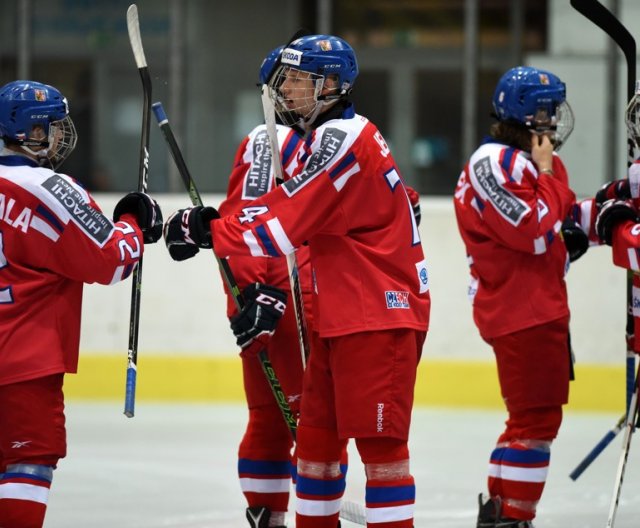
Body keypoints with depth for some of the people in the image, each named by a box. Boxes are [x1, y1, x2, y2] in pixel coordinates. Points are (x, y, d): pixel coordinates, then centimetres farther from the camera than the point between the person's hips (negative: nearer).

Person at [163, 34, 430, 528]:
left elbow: (287, 226, -19)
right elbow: (287, 209, 14)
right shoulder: (324, 137, 16)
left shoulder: (344, 140, -16)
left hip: (380, 313, -10)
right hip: (340, 316, 10)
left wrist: (207, 231, -13)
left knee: (378, 440, -11)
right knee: (316, 433, 14)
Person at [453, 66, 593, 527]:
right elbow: (534, 232, -24)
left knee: (539, 415, 16)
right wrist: (545, 173, -15)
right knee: (537, 418, -10)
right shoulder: (495, 164, -16)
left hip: (542, 306, 10)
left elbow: (565, 223, 19)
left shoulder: (538, 160, 16)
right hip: (519, 311, -10)